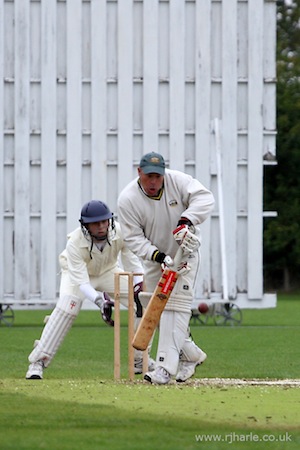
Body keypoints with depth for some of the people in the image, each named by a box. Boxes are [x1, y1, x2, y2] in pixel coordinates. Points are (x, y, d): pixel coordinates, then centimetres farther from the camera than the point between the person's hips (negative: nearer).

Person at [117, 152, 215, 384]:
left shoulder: (178, 181, -18)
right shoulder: (128, 198, -18)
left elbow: (205, 198, -25)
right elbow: (133, 237, -19)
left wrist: (187, 220, -42)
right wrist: (158, 256, -32)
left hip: (185, 253, -3)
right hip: (155, 258, 3)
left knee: (176, 306, -17)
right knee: (161, 309, 5)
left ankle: (166, 368, -24)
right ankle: (191, 354, 26)